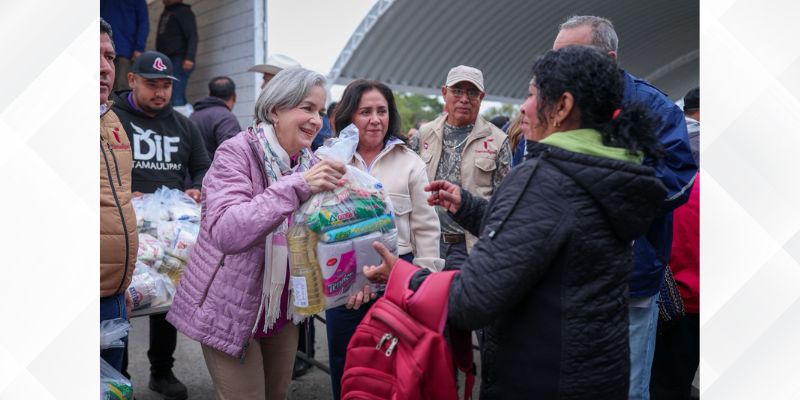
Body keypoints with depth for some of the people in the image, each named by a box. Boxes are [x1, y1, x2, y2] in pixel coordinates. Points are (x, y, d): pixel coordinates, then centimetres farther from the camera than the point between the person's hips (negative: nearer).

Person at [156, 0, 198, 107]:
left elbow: (192, 36, -10)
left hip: (179, 59, -8)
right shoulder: (165, 14, 25)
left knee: (177, 99, -17)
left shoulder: (183, 11, 1)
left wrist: (190, 57, -23)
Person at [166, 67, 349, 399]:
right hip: (233, 311, -6)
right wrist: (296, 186, -36)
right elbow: (226, 231, -30)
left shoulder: (309, 162, 2)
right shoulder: (236, 152, -16)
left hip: (283, 309, 6)